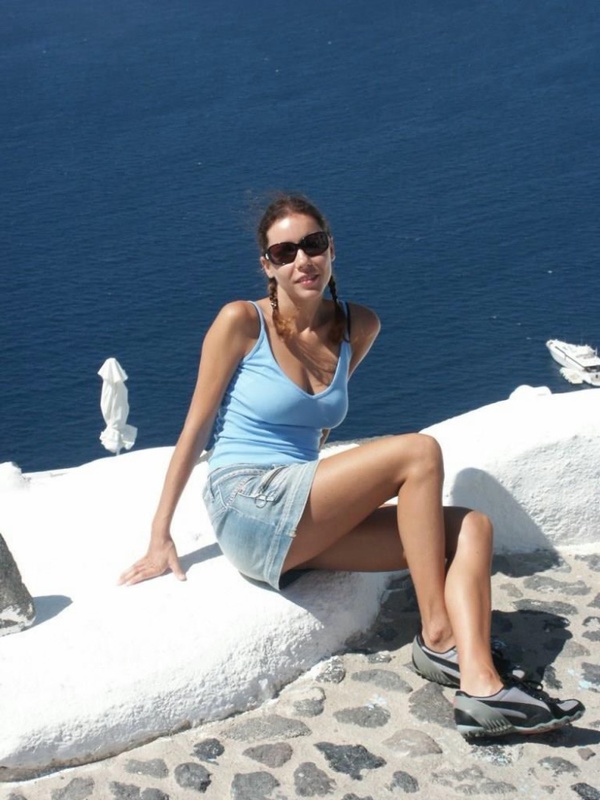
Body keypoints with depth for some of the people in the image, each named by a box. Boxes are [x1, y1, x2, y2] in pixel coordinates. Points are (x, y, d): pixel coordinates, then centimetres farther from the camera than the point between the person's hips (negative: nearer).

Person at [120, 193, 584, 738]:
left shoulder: (359, 327, 9)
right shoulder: (242, 322, -5)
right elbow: (196, 428, -3)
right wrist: (161, 536, -5)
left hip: (301, 527, 6)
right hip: (249, 510, -6)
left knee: (472, 527, -11)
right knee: (418, 453, -20)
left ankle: (480, 686, -29)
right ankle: (436, 639, -11)